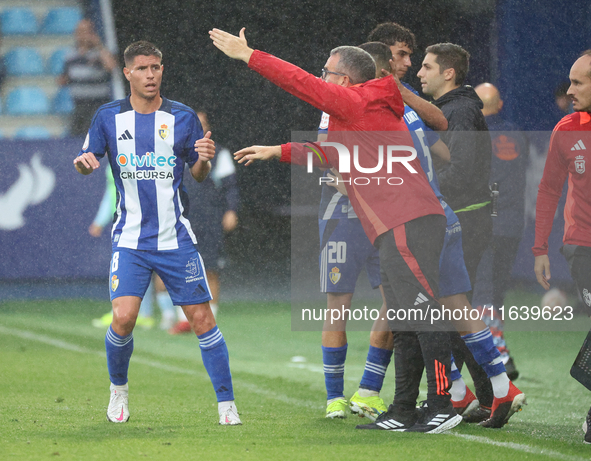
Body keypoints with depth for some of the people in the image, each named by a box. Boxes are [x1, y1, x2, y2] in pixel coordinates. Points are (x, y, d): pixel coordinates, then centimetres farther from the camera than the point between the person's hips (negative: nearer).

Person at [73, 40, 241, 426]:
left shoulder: (183, 118, 1)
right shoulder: (109, 117, 2)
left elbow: (199, 175, 8)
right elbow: (86, 161, 8)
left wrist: (205, 159, -15)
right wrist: (83, 162, -16)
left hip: (176, 238, 0)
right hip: (130, 239, 0)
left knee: (202, 318, -3)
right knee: (123, 318, -14)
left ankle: (227, 404, 5)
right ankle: (119, 388, 13)